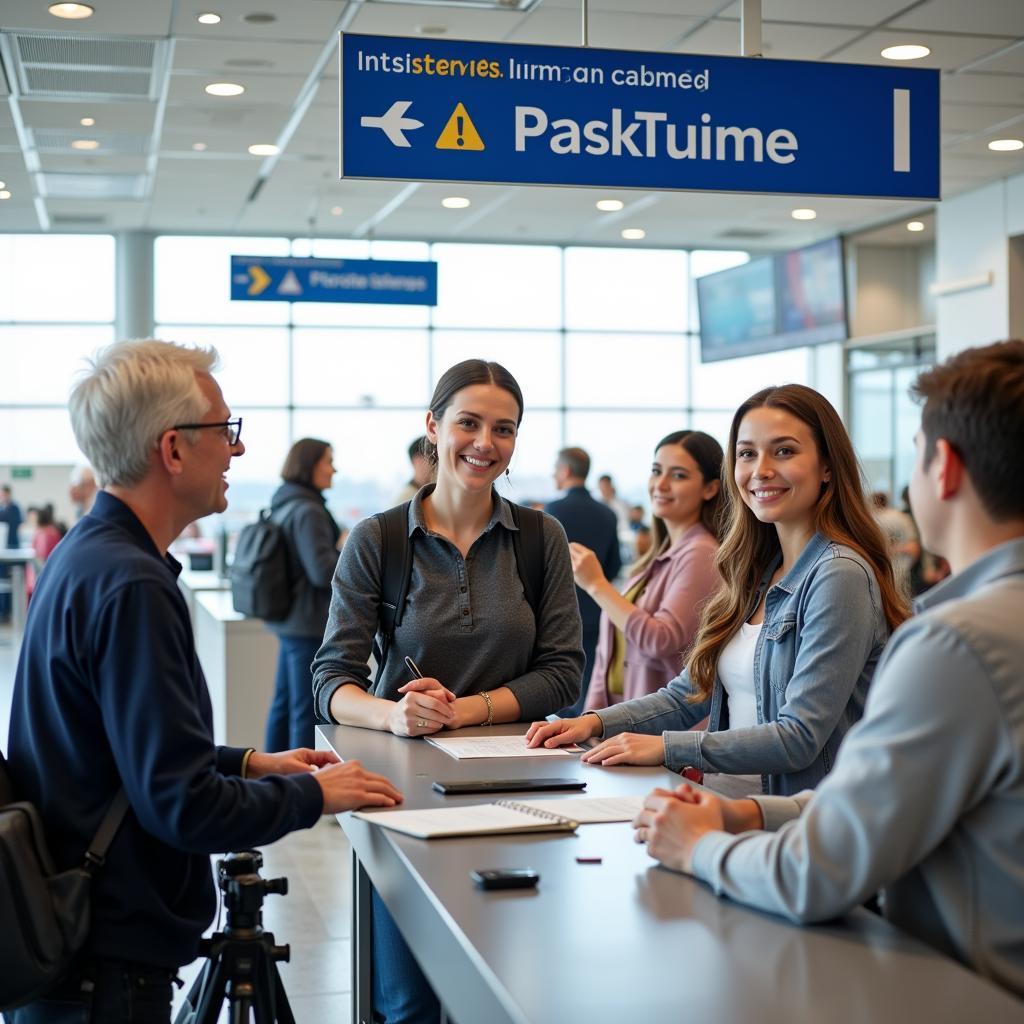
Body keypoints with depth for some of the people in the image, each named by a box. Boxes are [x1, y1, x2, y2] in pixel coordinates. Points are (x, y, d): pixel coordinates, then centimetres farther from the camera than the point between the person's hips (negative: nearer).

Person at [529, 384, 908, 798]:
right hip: (723, 800, 7)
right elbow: (692, 693, 19)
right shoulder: (757, 570, 13)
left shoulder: (839, 575, -12)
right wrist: (597, 722, 4)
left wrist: (666, 747, -18)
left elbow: (800, 738, -17)